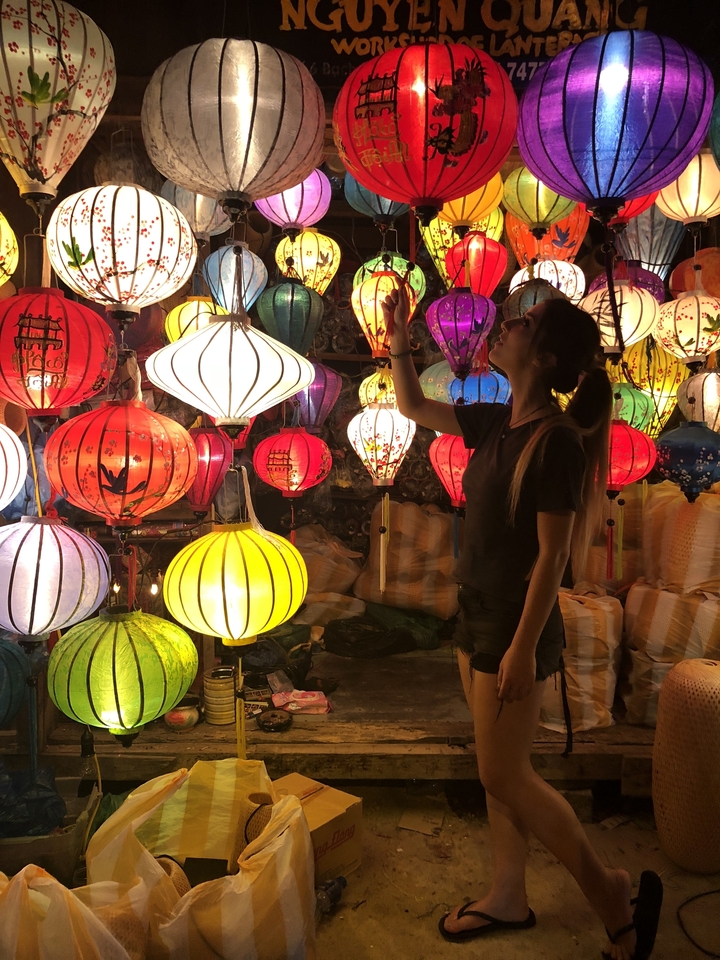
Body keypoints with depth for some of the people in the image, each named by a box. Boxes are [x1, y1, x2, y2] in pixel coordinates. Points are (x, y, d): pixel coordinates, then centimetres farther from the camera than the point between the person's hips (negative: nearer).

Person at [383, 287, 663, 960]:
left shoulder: (557, 440, -20)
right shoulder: (496, 423, 3)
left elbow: (552, 555, -20)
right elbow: (412, 407, 17)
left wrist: (523, 648, -18)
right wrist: (399, 340, 5)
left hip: (517, 625, -8)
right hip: (477, 615, 8)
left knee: (504, 777, 3)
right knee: (500, 771, 18)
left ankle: (612, 893, 24)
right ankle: (508, 897, 36)